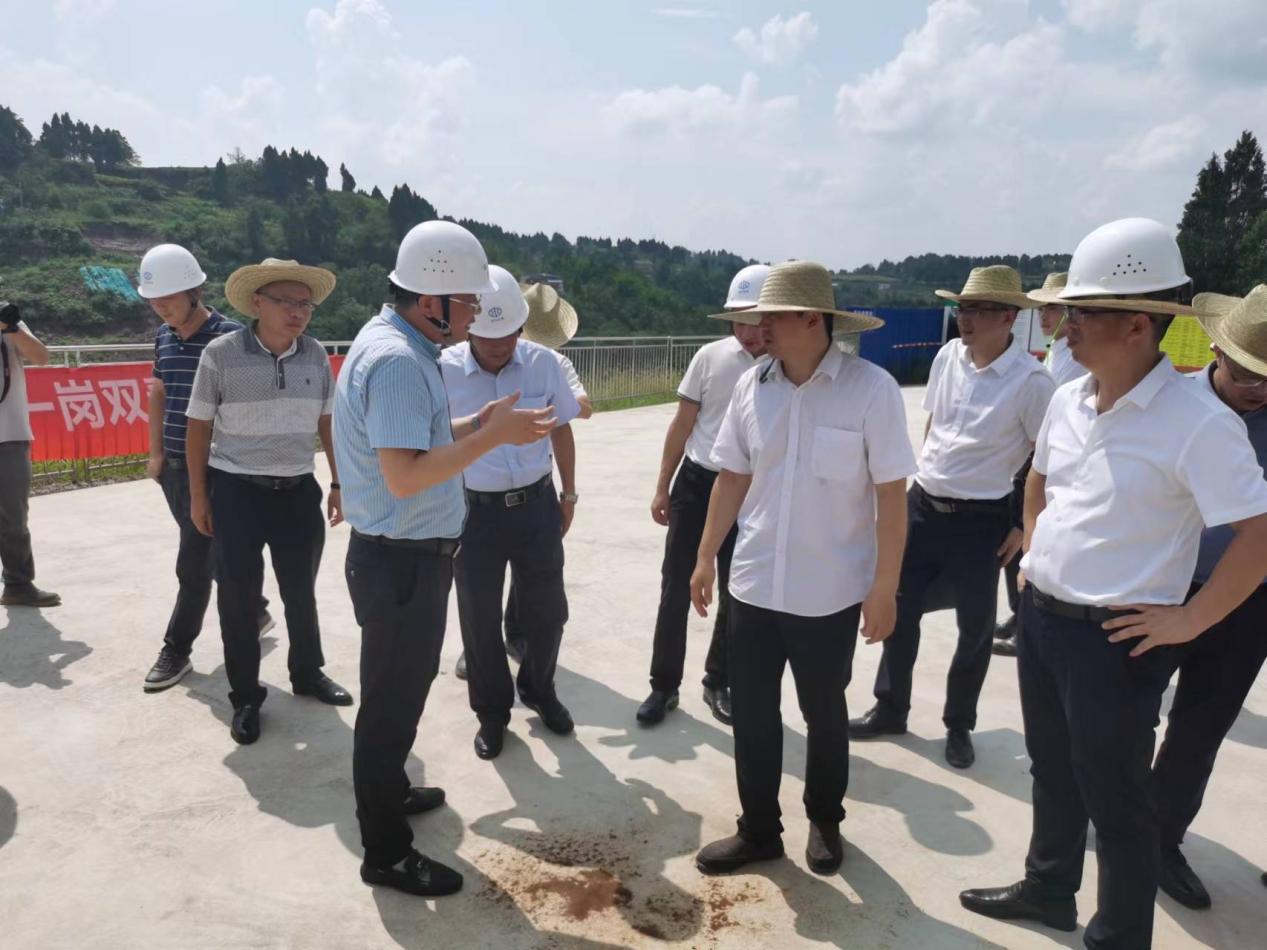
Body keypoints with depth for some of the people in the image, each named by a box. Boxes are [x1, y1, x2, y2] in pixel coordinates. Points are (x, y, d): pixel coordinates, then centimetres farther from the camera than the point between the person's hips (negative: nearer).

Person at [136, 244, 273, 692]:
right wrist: (156, 452, 11)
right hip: (173, 466, 7)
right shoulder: (163, 336, 7)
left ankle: (177, 650, 12)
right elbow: (159, 393, 17)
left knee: (193, 564, 0)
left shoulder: (228, 336, -14)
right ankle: (255, 611, 36)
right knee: (210, 553, 18)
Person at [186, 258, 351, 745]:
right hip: (236, 491, -3)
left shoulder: (315, 355, -1)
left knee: (300, 589, 15)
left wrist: (339, 483, 9)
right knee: (239, 598, 5)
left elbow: (327, 422, 9)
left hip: (298, 490, 3)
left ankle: (308, 673, 36)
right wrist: (198, 497, -3)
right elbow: (199, 428, -4)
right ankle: (245, 697, 21)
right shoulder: (221, 354, -11)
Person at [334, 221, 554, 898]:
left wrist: (478, 423, 5)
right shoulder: (396, 360, -24)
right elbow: (404, 475, -30)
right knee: (392, 701, 4)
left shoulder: (402, 344, 9)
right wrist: (491, 436, -25)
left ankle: (390, 792, 46)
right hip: (400, 561, -10)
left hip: (409, 555, 10)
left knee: (401, 690, 26)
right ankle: (386, 853, 21)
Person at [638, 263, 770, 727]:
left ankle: (718, 683, 31)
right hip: (696, 482, 1)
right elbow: (683, 423, 4)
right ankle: (664, 685, 21)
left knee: (735, 595, 12)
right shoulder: (711, 356, -2)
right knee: (675, 588, 5)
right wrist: (662, 487, 5)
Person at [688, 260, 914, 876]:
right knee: (751, 712, 12)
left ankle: (825, 822, 41)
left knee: (823, 713, 16)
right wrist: (706, 557, 8)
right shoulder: (752, 385, -2)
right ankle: (759, 829, 32)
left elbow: (891, 496, -11)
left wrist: (884, 588, -11)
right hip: (754, 584, 4)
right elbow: (732, 477, 6)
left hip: (832, 592, -3)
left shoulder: (872, 389, -14)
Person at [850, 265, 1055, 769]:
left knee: (975, 628, 9)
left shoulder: (1030, 380, -17)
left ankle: (958, 726, 30)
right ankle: (890, 710, 31)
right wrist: (926, 472, 15)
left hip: (980, 520, -5)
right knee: (899, 610, 13)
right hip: (922, 505, 5)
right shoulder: (948, 356, 0)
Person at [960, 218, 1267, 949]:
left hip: (1116, 639, -7)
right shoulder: (1069, 400, 2)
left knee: (1116, 802, 10)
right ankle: (1049, 890, 46)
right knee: (1053, 772, 24)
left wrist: (1188, 621, -16)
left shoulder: (1195, 421, -20)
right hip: (1041, 616, 7)